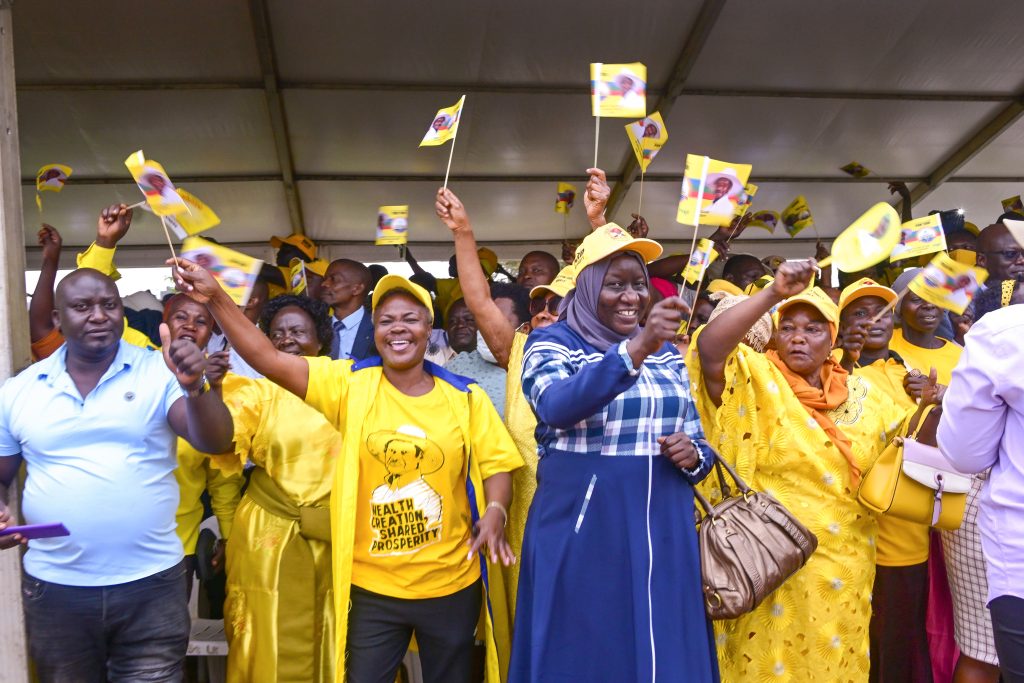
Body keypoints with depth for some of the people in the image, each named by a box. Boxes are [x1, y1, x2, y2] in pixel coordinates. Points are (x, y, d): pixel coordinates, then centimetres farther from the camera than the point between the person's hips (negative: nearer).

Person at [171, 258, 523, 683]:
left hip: (451, 584, 1)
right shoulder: (350, 383, -5)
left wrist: (495, 511, -19)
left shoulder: (465, 397, -3)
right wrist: (216, 297, -20)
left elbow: (495, 462, 0)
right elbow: (268, 360, -12)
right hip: (371, 586, 0)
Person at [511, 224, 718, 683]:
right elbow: (557, 406, -26)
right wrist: (634, 349, -37)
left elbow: (695, 440, 17)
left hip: (665, 533, 5)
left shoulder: (667, 353, 11)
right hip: (582, 532, -4)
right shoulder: (553, 343, -4)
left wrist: (693, 457, -7)